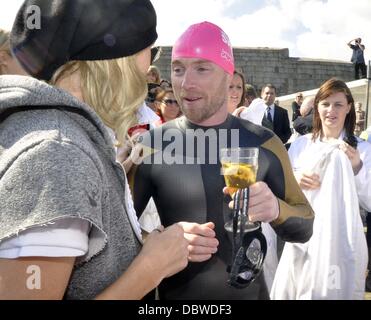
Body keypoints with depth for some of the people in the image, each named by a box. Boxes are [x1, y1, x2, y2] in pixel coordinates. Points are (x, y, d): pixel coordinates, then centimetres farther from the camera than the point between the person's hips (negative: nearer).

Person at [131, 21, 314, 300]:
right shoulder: (149, 147, -13)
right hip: (175, 293, -2)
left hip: (249, 290, 2)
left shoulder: (263, 143, -7)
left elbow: (304, 229, -3)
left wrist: (276, 209, -24)